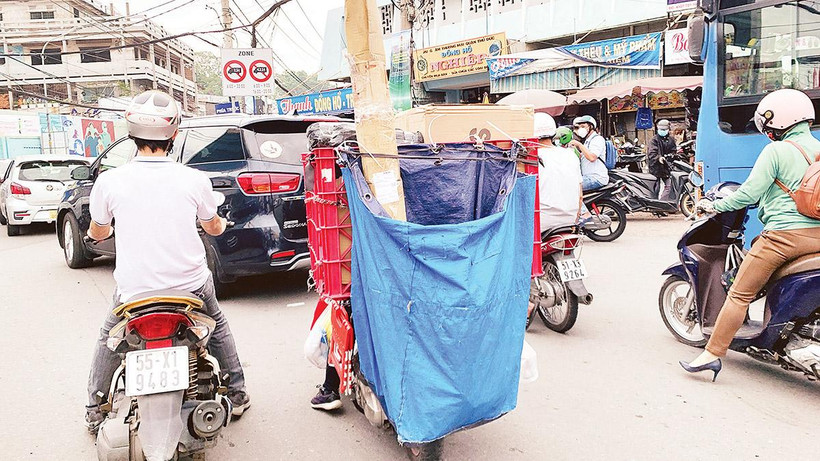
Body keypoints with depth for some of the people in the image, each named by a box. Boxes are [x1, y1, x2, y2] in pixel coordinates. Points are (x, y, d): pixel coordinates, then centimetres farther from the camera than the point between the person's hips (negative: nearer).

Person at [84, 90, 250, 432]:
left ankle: (95, 409, 38)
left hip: (134, 289, 0)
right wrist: (221, 223, 31)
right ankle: (236, 393, 36)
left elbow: (97, 233, 7)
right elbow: (213, 228, 6)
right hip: (192, 285, 0)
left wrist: (98, 230, 32)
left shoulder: (109, 181, -12)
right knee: (218, 327, 29)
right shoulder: (195, 180, -12)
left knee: (109, 339, 29)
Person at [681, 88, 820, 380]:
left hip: (784, 234, -8)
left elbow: (749, 193, -11)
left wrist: (715, 205, 2)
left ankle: (713, 353, -3)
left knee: (740, 294, -4)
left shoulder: (776, 150, -7)